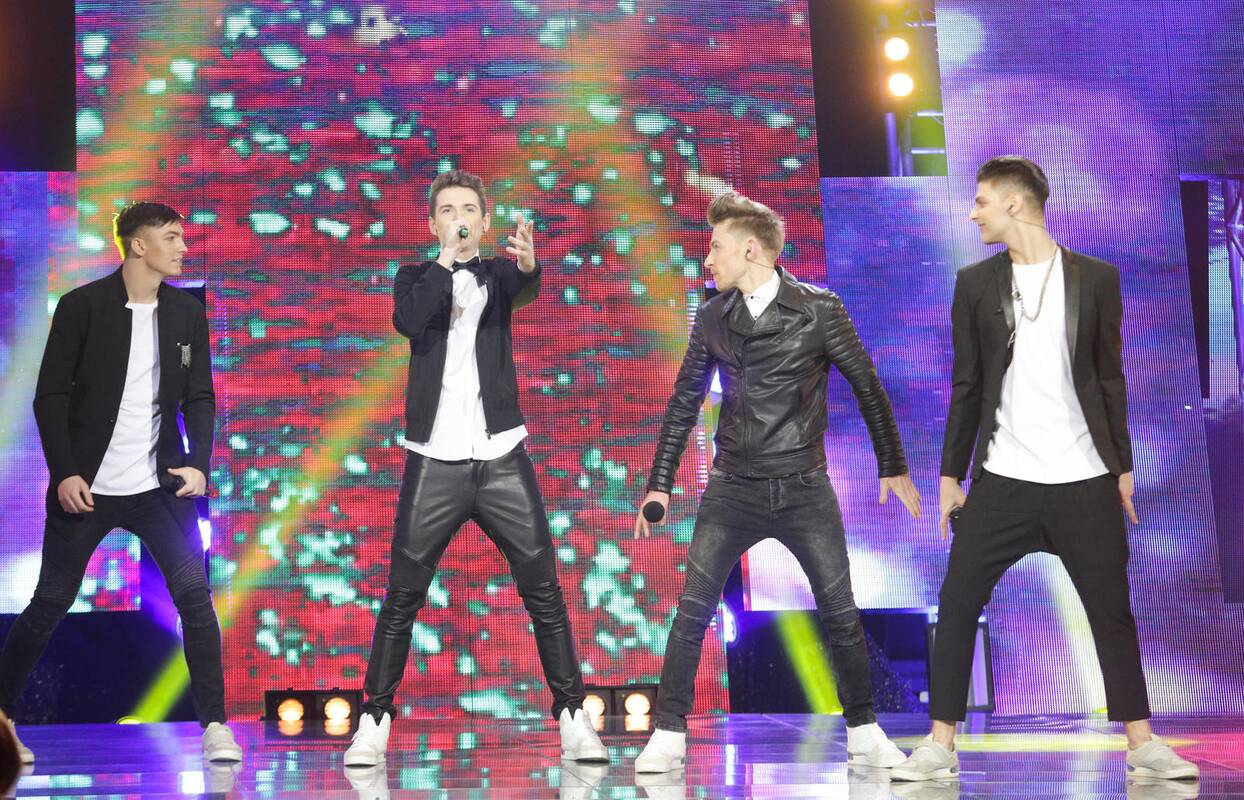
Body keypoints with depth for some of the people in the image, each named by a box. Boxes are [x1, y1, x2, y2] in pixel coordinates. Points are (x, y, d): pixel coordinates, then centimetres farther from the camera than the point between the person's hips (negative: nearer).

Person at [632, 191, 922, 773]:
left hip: (804, 489, -2)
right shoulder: (712, 319, 4)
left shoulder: (819, 309, -6)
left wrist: (894, 467, 5)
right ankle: (669, 736, 2)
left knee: (840, 614, 2)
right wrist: (659, 484, 8)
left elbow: (867, 386, 2)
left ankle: (864, 732, 17)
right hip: (732, 489, 2)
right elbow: (684, 404, 10)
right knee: (692, 611, -5)